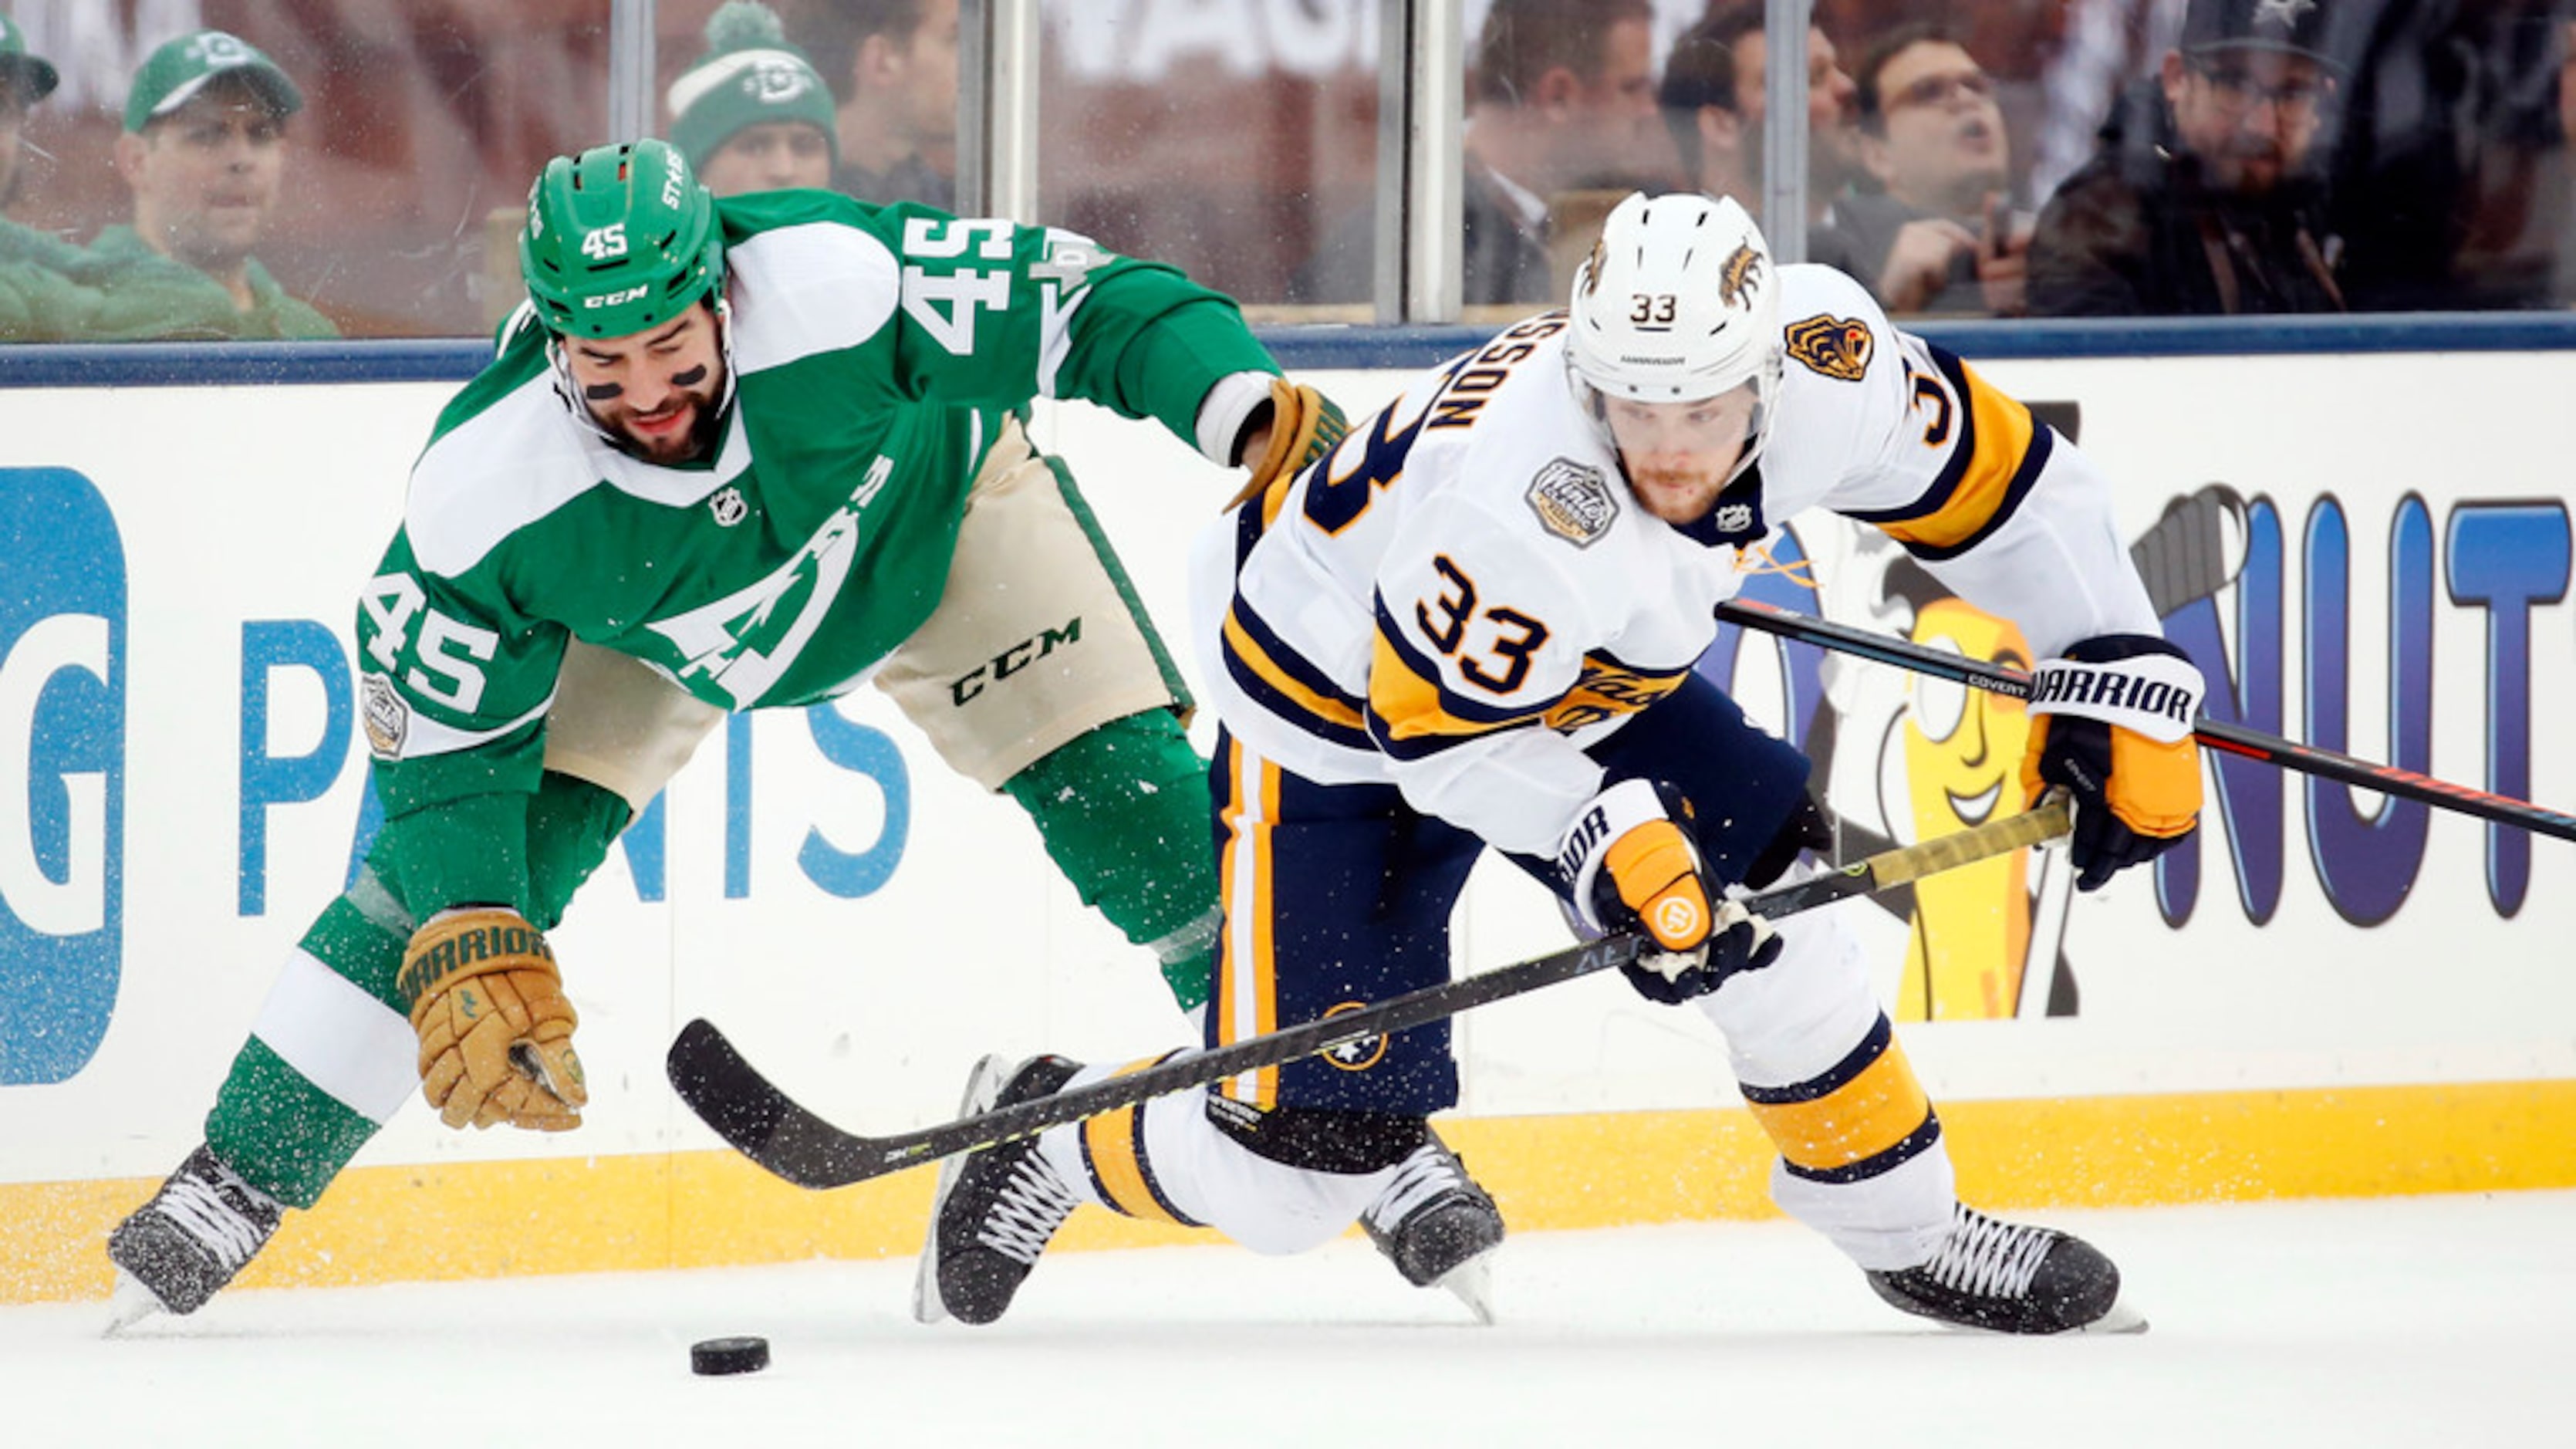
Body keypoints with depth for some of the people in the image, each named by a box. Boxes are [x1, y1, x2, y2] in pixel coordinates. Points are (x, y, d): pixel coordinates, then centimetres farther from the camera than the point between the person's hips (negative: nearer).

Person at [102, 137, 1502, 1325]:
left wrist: (1249, 411, -44)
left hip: (933, 509, 0)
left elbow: (1087, 305, -30)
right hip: (634, 620, 0)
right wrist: (472, 955, -33)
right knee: (448, 866, -13)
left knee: (1142, 805, -11)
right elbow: (448, 748, -23)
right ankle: (228, 1192, 0)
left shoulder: (850, 286, -42)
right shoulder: (486, 501, -35)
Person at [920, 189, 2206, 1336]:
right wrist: (1609, 843, -37)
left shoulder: (1827, 367, -24)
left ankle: (1904, 1229, 16)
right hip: (1341, 708, -7)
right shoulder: (1531, 507, -42)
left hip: (1574, 675, 7)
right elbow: (1440, 723, -29)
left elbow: (2000, 482, -7)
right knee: (1298, 1165, -8)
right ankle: (1060, 1142, 21)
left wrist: (2121, 683, -8)